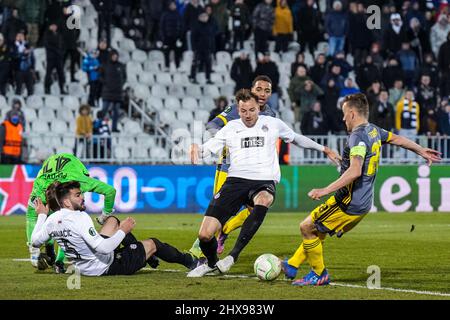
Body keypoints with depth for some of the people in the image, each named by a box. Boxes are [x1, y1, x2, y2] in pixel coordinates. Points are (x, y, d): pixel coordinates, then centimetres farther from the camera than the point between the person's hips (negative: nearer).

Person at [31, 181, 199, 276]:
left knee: (112, 220, 27)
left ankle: (143, 255, 42)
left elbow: (35, 242, 8)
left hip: (84, 267, 8)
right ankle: (189, 261, 35)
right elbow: (104, 248, -36)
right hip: (106, 267, -8)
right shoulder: (80, 218, -32)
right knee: (152, 243, 12)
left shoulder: (51, 220, -9)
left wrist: (42, 216, 18)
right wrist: (123, 231, -21)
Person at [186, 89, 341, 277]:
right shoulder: (230, 128, 13)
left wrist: (323, 149, 33)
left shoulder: (272, 124, 14)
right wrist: (196, 148, -16)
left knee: (263, 200, -43)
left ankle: (234, 255, -38)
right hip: (236, 181, 1)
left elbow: (296, 138, 30)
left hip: (264, 182, -1)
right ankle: (211, 263, 24)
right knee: (205, 234, -13)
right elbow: (208, 147, 8)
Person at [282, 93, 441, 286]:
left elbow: (355, 171, -32)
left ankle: (319, 275, 8)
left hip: (349, 203, -10)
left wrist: (326, 190, -34)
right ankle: (291, 266, 30)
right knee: (316, 230, 21)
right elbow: (398, 139, 26)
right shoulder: (374, 131, 8)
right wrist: (422, 151, 42)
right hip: (363, 203, 10)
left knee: (307, 227, 0)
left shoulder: (358, 136, -20)